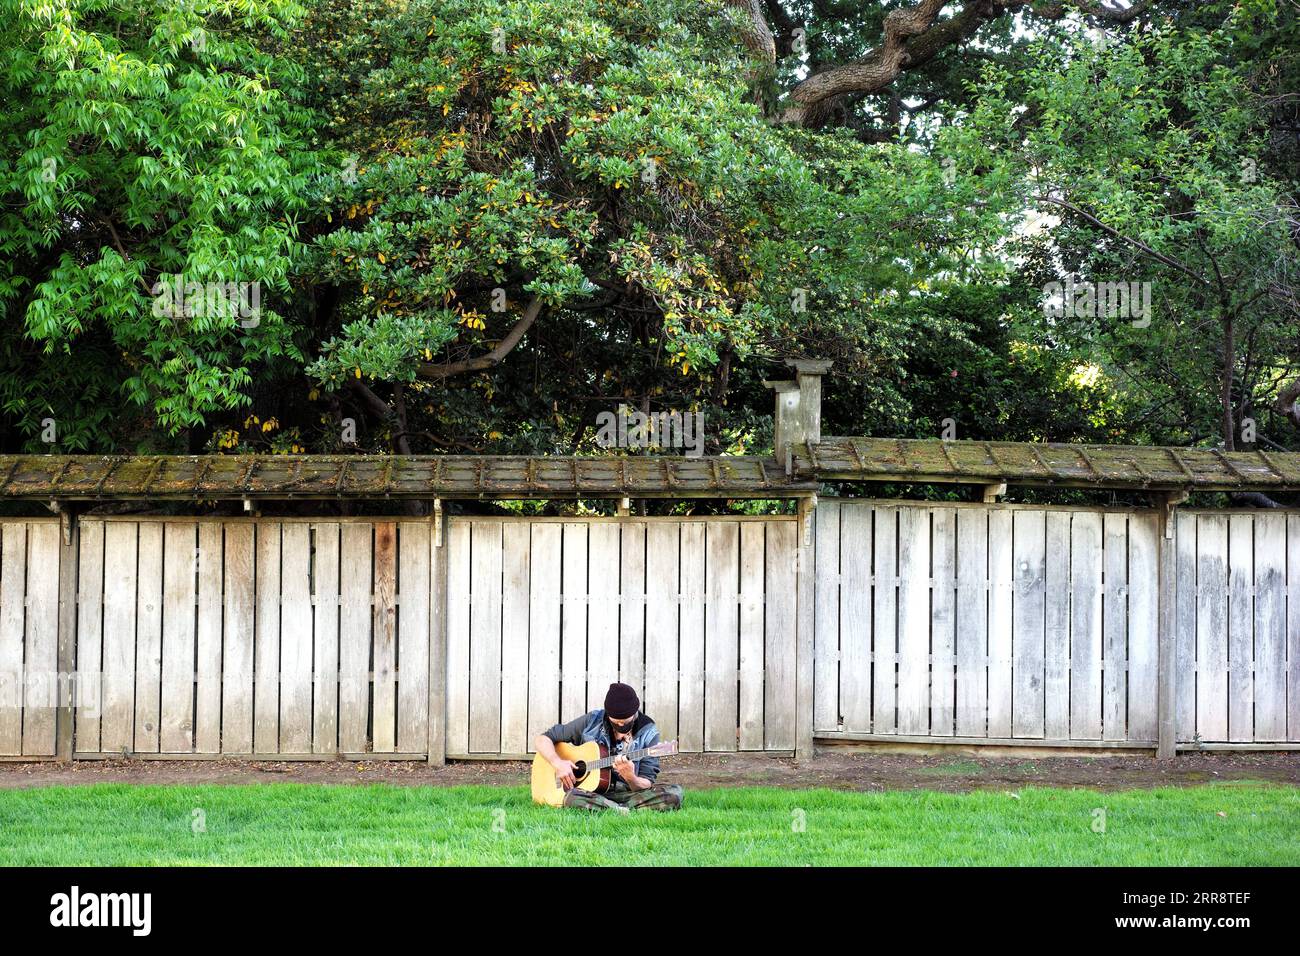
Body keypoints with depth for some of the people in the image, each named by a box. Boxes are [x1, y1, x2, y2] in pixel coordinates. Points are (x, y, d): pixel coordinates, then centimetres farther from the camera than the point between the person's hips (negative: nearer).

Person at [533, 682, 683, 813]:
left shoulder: (647, 733, -2)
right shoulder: (592, 721, 0)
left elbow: (646, 785, -5)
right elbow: (543, 739, 5)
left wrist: (630, 778, -28)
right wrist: (558, 763, -14)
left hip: (630, 792, 1)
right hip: (592, 793, -1)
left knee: (674, 793, -27)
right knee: (572, 797, -37)